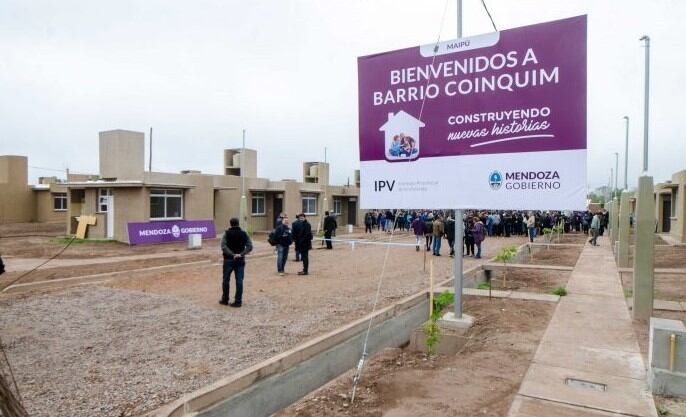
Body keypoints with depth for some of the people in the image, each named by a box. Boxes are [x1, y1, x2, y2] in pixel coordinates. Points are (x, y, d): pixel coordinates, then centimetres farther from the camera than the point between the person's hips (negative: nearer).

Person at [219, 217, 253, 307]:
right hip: (240, 260, 2)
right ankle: (238, 301, 3)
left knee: (226, 280, 12)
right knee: (239, 281, 4)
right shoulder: (244, 234, 2)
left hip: (228, 260, -2)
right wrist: (241, 254, -13)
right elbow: (250, 247, -6)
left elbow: (223, 246, -17)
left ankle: (225, 300, 21)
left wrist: (232, 255, -19)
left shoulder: (227, 233, -5)